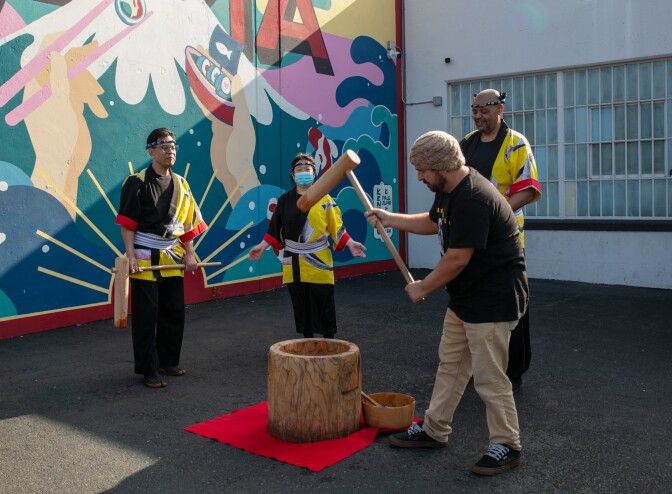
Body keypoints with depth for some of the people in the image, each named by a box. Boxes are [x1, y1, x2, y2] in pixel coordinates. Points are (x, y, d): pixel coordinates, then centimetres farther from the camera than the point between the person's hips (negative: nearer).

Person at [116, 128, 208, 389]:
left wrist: (189, 254, 6)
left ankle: (168, 361, 26)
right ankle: (149, 370, 8)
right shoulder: (137, 182, -7)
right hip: (145, 260, -5)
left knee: (174, 314, 11)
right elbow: (127, 223, -9)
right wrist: (131, 256, -15)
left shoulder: (181, 184, 9)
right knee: (145, 317, -1)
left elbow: (188, 223, 12)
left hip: (172, 260, 6)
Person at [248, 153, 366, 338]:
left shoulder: (324, 198, 1)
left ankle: (329, 339, 13)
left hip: (318, 262, -2)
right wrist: (263, 246, 2)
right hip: (294, 263, 2)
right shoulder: (284, 200, 7)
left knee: (324, 303, 0)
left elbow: (336, 227, -1)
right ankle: (307, 339, 23)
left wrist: (350, 243, -11)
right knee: (301, 304, 9)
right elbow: (276, 228, 9)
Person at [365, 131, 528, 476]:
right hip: (465, 297, 10)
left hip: (492, 300, -10)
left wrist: (423, 288, -11)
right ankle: (434, 429, 30)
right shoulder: (448, 191, 5)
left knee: (488, 377, -1)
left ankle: (506, 446, 16)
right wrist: (390, 219, 15)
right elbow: (432, 223, 25)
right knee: (450, 365, 17)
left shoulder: (473, 199, -27)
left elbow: (457, 259, -25)